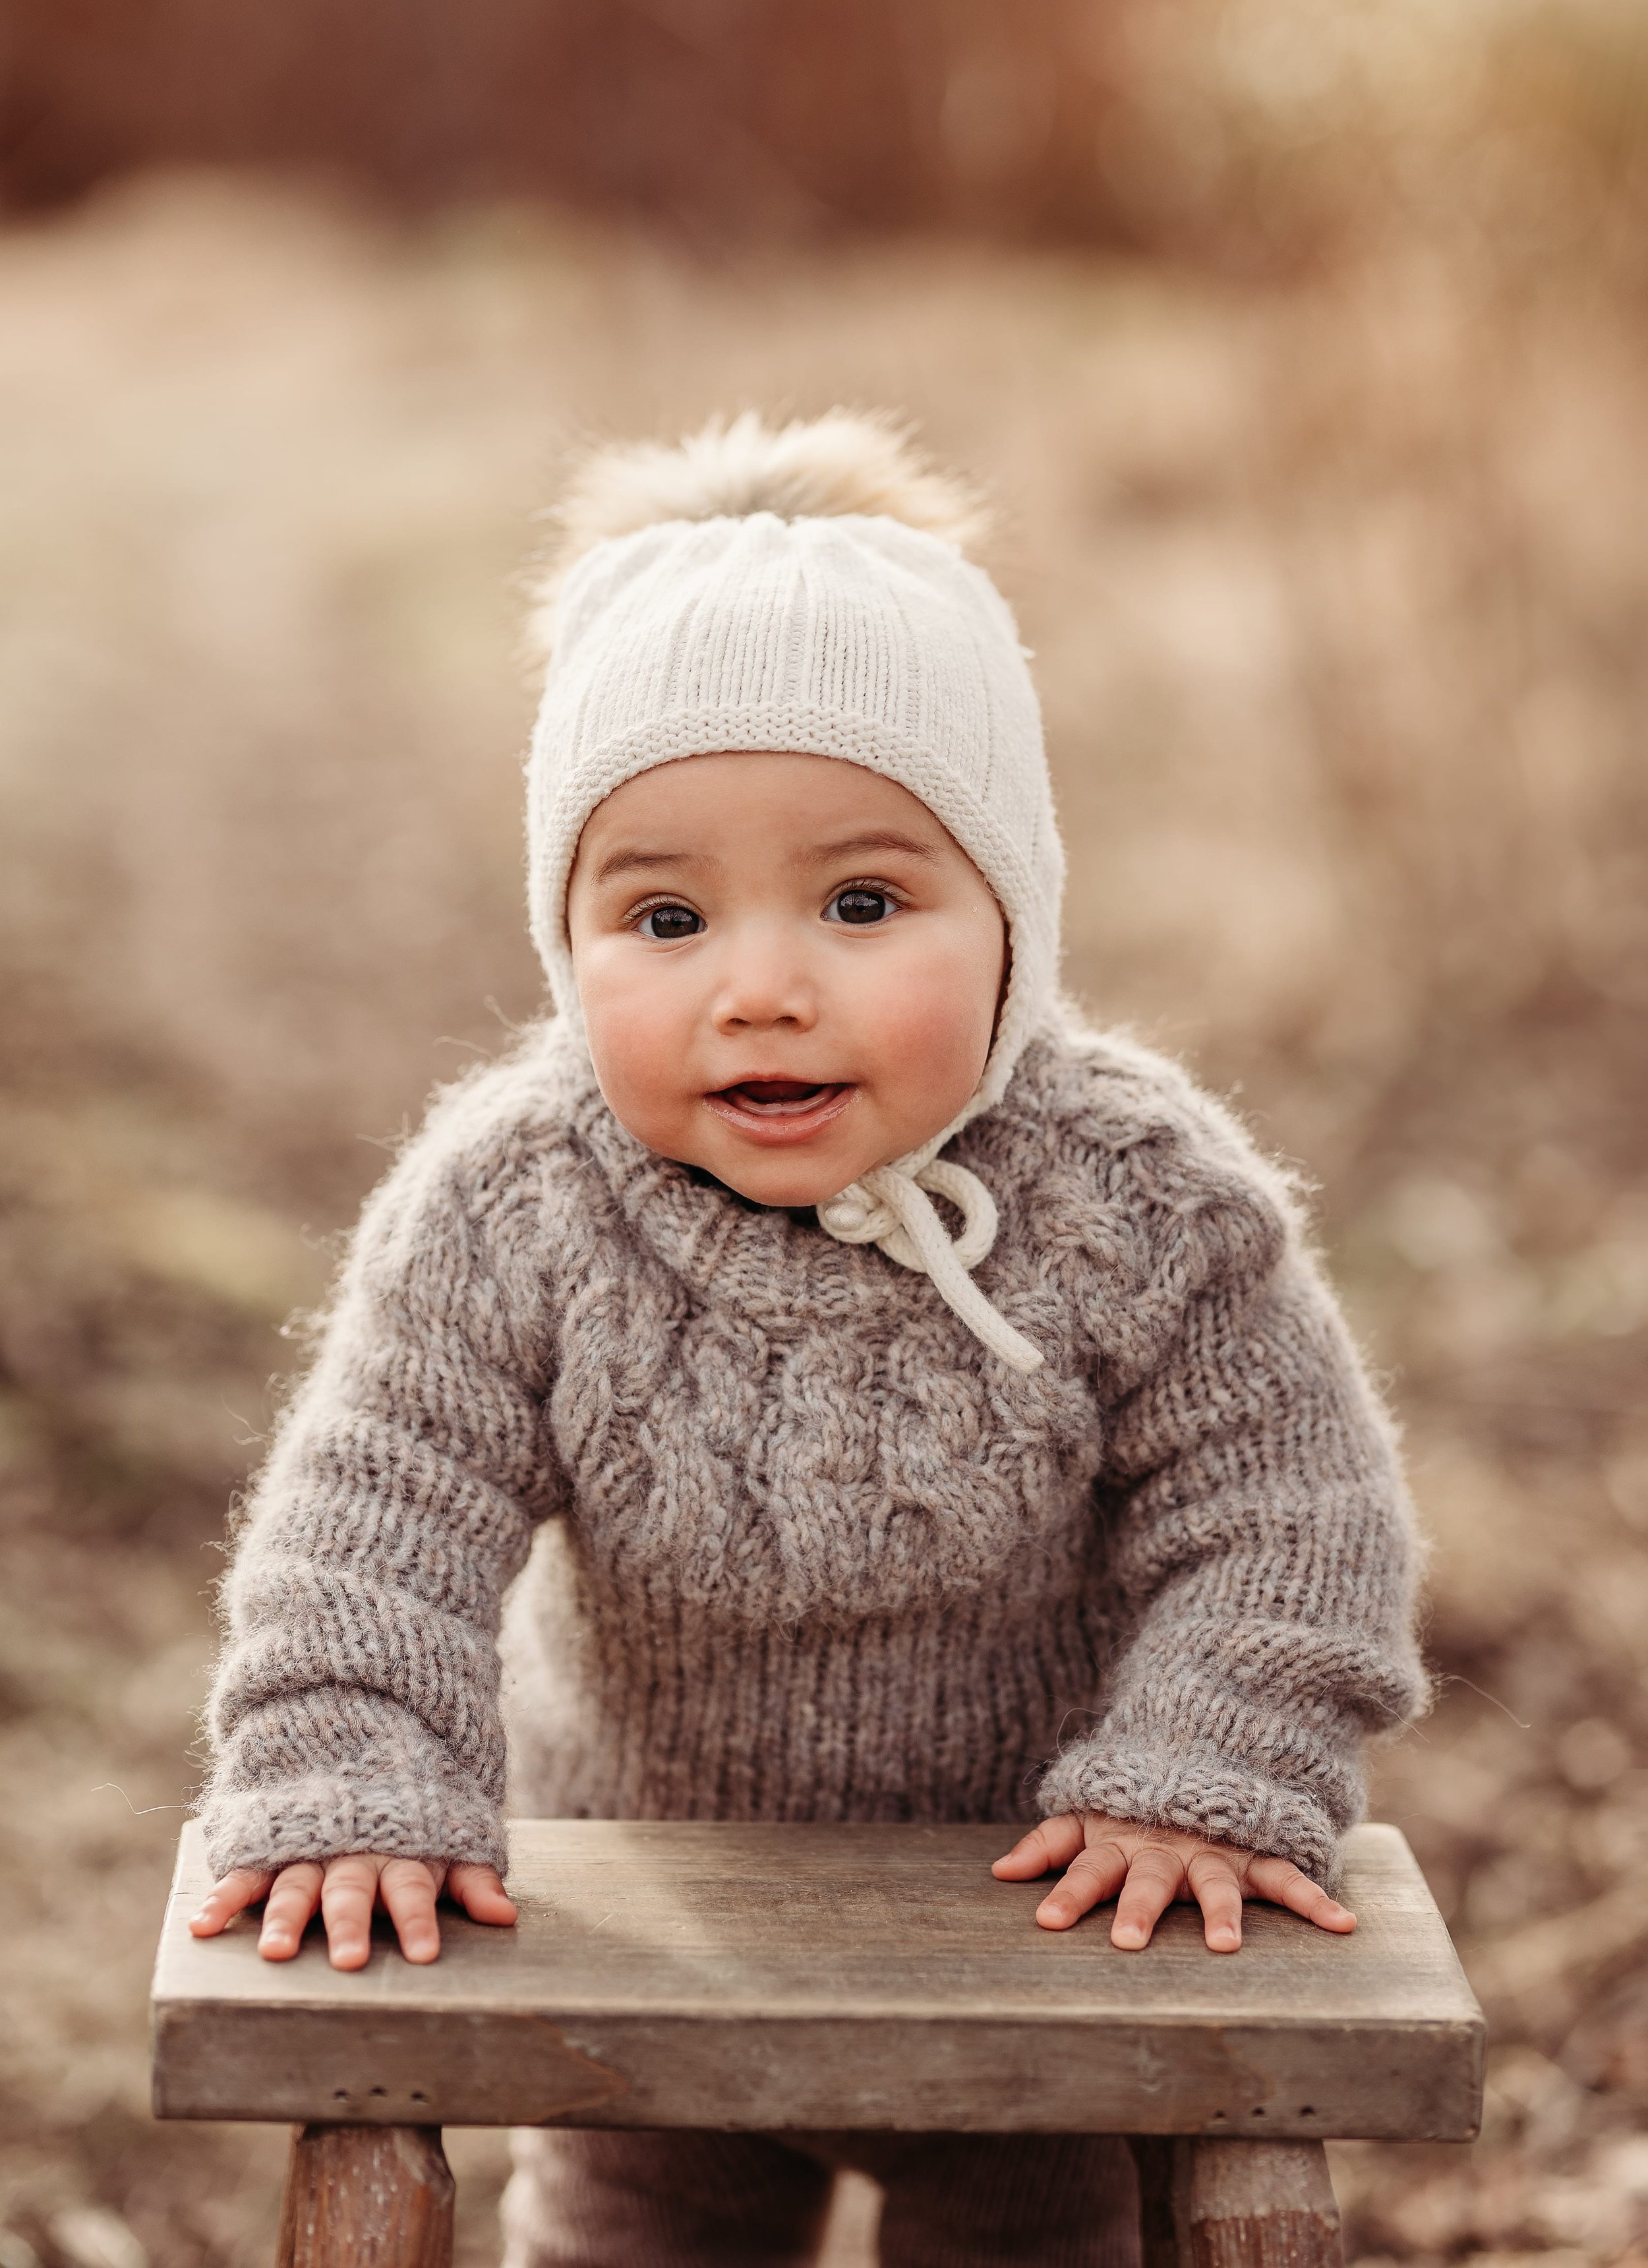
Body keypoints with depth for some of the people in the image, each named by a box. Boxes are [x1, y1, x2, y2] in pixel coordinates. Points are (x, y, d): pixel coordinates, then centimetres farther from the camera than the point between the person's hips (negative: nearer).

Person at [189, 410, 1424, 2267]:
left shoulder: (1143, 1206, -26)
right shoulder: (505, 1213, -24)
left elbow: (1277, 1521, -16)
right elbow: (371, 1523, -19)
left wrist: (1198, 1780, -24)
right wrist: (354, 1796, -30)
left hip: (1035, 1915, -1)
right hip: (655, 1936, 1)